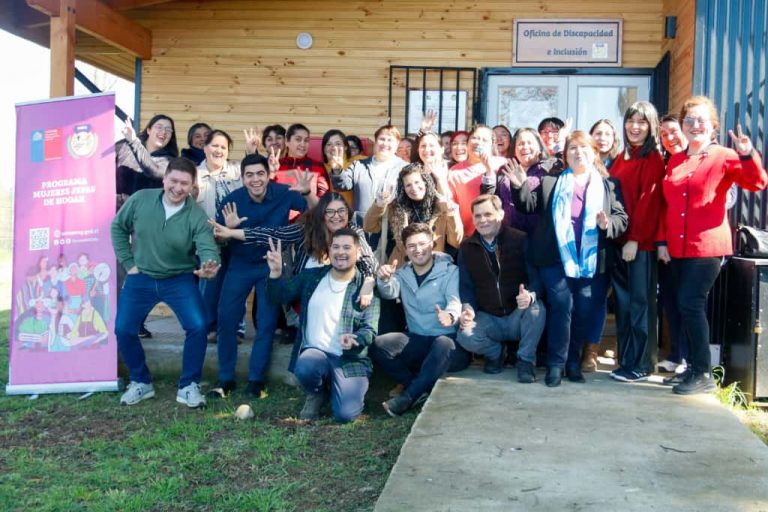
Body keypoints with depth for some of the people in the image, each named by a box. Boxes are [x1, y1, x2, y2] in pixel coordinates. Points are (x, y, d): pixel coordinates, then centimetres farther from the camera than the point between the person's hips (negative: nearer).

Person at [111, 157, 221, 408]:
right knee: (123, 330, -3)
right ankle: (141, 382, 22)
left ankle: (188, 386, 2)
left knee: (197, 326, -18)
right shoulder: (140, 200, -12)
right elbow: (118, 227, 5)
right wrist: (128, 262, 0)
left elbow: (208, 248, -28)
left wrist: (209, 267, -52)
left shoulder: (197, 215, -17)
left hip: (180, 279, -2)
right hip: (141, 278, 2)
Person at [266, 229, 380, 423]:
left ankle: (333, 386, 15)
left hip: (350, 359, -2)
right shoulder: (311, 276, 7)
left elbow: (370, 329, -7)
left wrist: (355, 339, -30)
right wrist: (276, 273, -11)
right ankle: (316, 393, 4)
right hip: (315, 352, 2)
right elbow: (279, 298, 9)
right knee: (305, 368, -35)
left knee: (345, 414, -21)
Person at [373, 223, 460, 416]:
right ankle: (422, 388, -15)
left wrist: (450, 315, -42)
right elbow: (390, 293, -7)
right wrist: (384, 279, -32)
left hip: (445, 338, -4)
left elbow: (455, 300, -17)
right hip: (415, 340, 4)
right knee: (378, 345, -20)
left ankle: (408, 396, -26)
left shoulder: (449, 271, 0)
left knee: (443, 344, -38)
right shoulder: (403, 274, 13)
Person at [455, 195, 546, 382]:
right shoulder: (467, 247, 2)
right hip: (488, 318, 2)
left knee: (537, 309, -35)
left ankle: (526, 359, -9)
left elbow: (537, 276, -13)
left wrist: (530, 295, -36)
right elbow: (466, 285, 3)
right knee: (465, 337, -29)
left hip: (518, 316, -2)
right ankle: (495, 352, 8)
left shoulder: (520, 240, -9)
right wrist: (468, 308, -18)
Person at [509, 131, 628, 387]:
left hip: (592, 262, 1)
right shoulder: (550, 182, 12)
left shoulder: (609, 185, 10)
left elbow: (622, 219, 3)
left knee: (585, 312, 4)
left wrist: (608, 224, -18)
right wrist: (520, 187, -15)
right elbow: (529, 205, 3)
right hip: (557, 259, -1)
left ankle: (574, 360, 19)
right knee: (561, 306, -9)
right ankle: (556, 363, -1)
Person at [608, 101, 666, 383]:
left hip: (641, 241, -7)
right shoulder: (622, 157, 17)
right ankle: (626, 359, 17)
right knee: (623, 302, 9)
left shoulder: (654, 159, -4)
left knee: (640, 302, -2)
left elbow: (648, 200, -12)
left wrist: (635, 238, -17)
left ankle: (641, 364, 4)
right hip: (618, 238, 7)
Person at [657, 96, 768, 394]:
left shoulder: (724, 157, -3)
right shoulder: (674, 161, 13)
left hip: (707, 247, -6)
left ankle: (703, 374, -1)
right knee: (687, 308, 10)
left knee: (690, 304, -12)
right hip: (677, 247, 6)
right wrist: (662, 241, 6)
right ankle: (694, 367, 21)